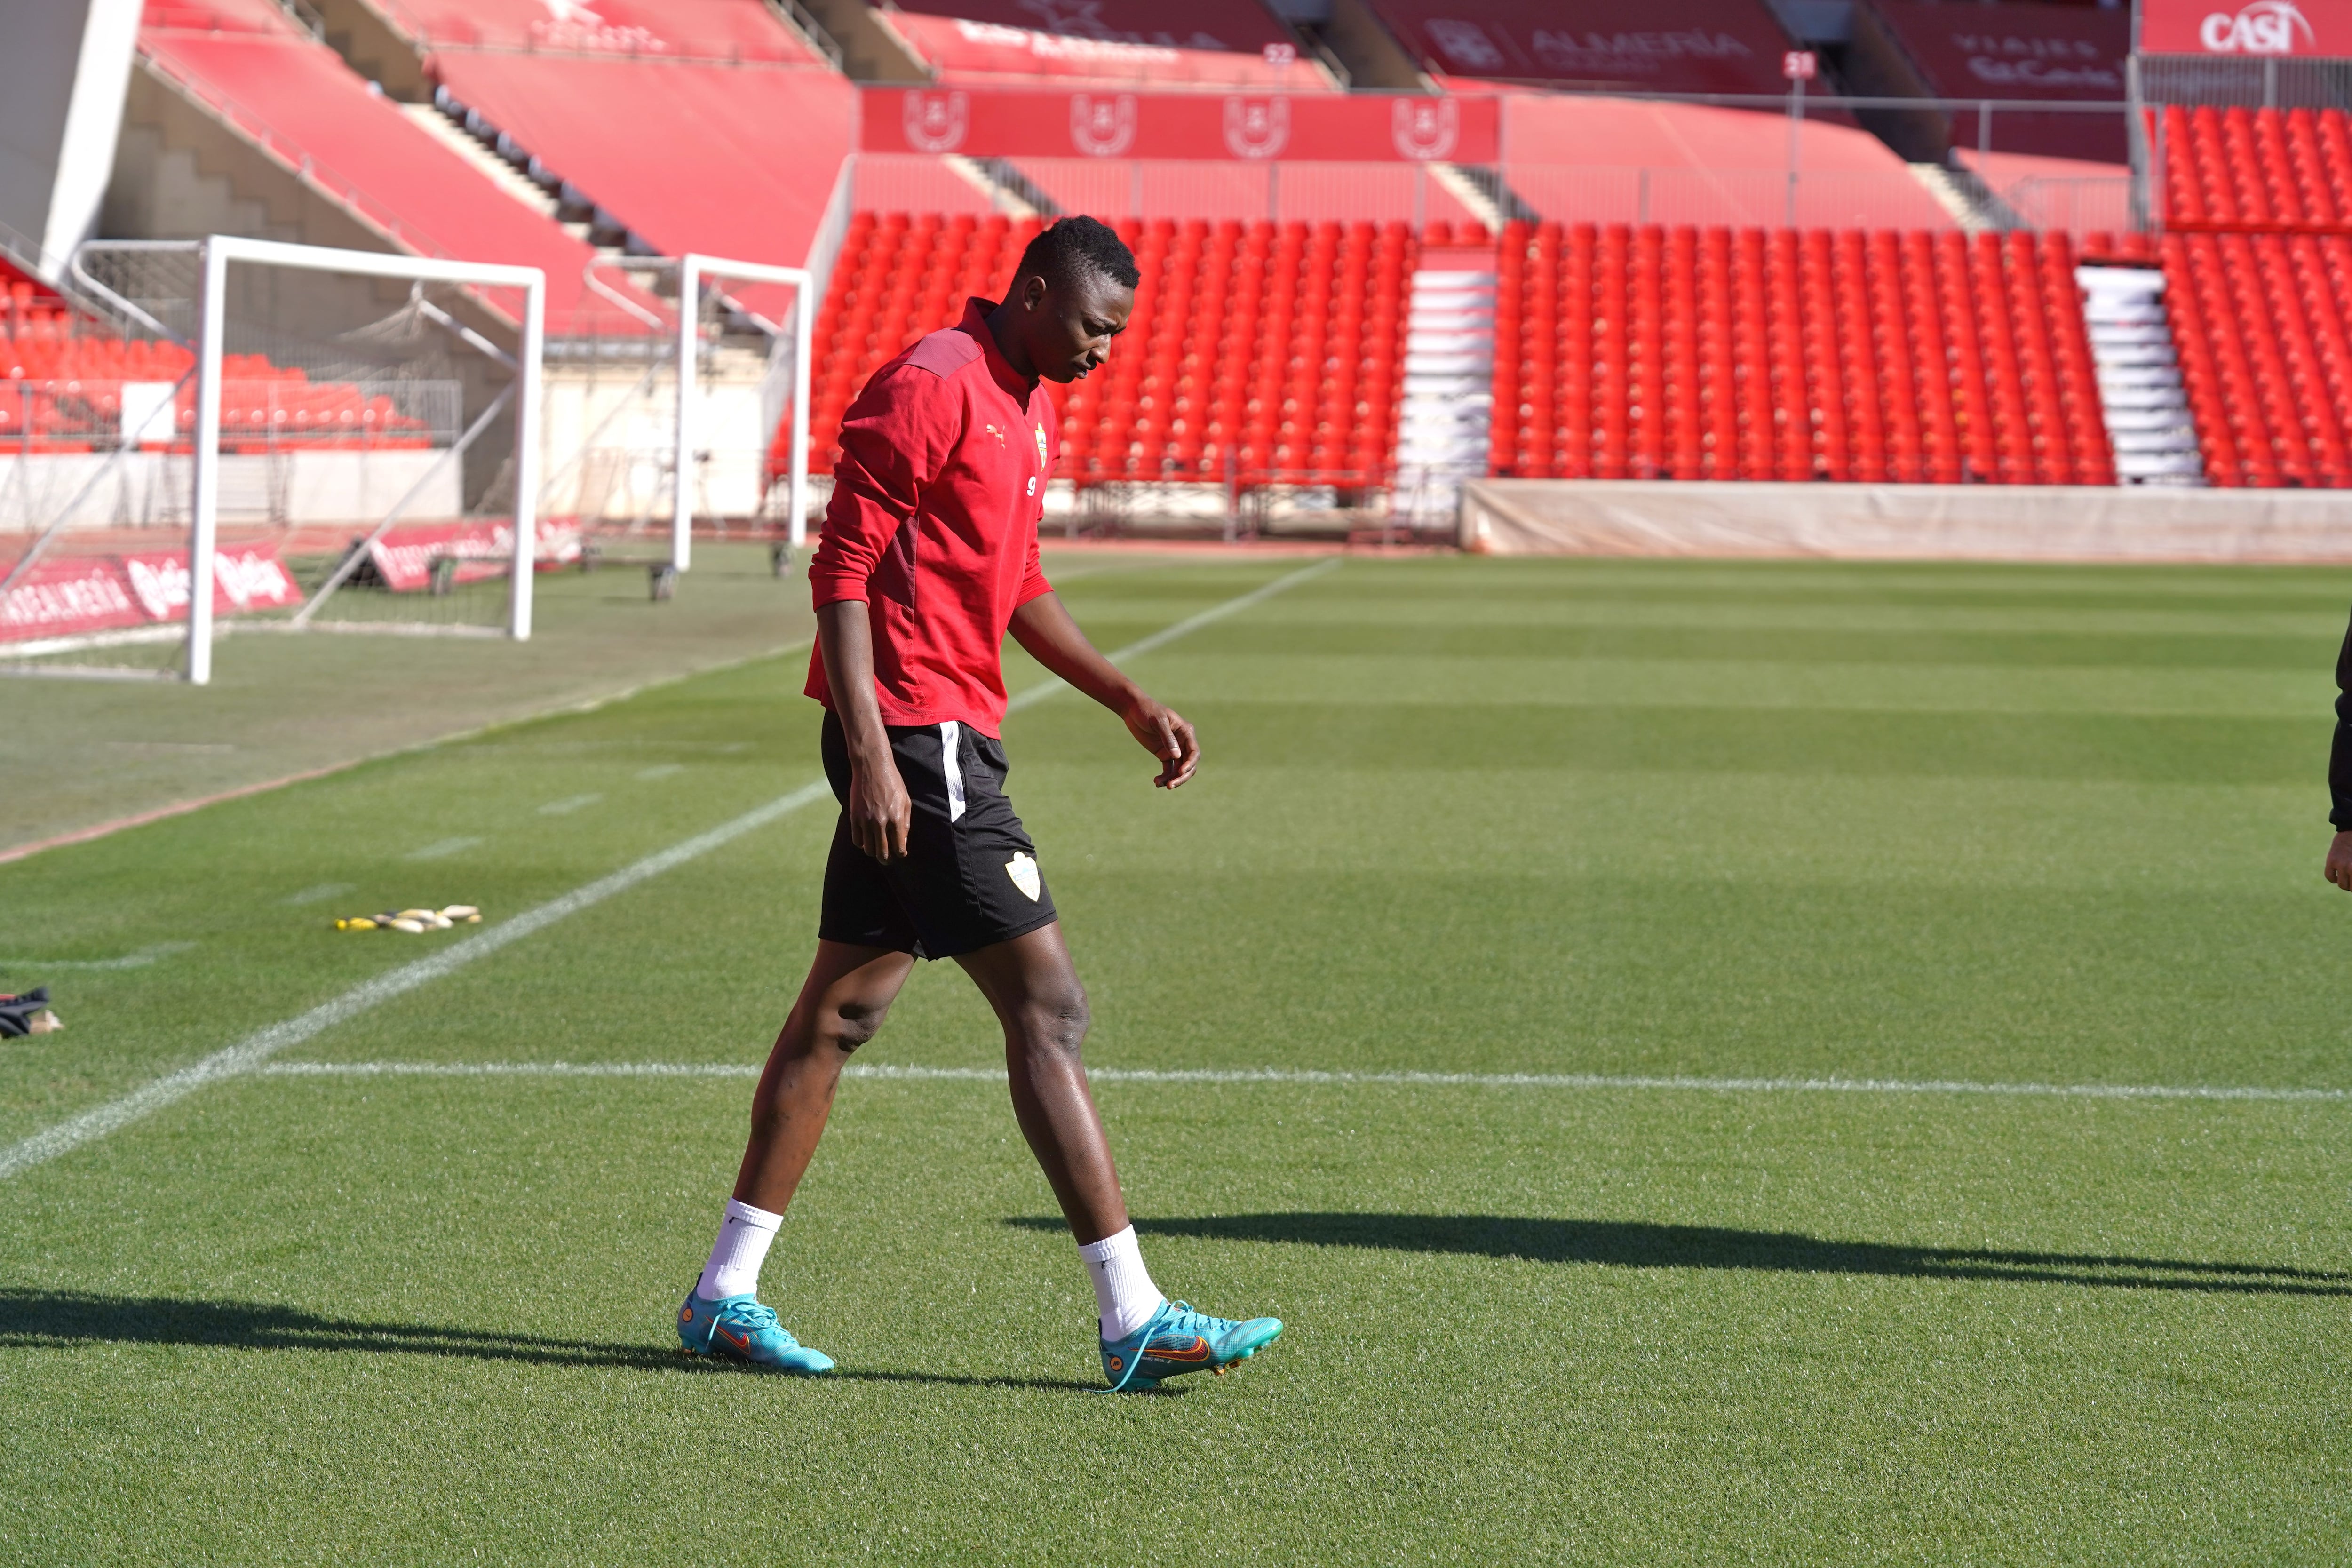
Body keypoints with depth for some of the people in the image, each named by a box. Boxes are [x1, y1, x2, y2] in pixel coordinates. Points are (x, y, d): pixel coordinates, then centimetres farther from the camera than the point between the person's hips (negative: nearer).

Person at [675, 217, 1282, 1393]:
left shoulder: (1028, 408, 16)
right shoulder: (930, 390, -14)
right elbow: (843, 573, -17)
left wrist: (1128, 701, 19)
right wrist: (871, 756, -23)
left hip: (945, 740, 11)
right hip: (914, 739, -11)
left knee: (841, 1009, 13)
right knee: (1048, 1011, -10)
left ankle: (724, 1295, 19)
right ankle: (1133, 1320, -10)